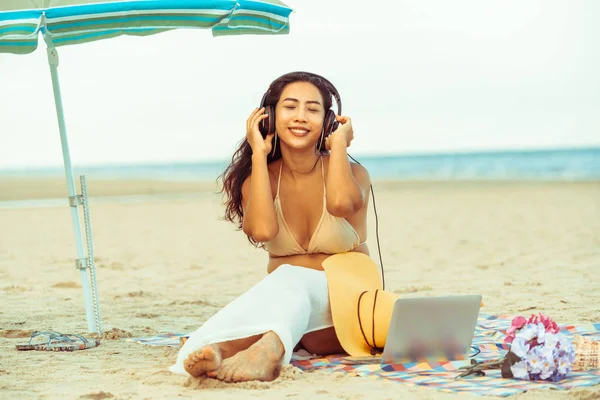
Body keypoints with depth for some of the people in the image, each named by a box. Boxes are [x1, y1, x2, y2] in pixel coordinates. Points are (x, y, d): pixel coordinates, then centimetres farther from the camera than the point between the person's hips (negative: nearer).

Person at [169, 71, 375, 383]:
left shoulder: (352, 173, -2)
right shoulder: (259, 179, 4)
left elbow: (341, 204, -29)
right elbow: (262, 230, -19)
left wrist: (339, 143, -11)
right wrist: (259, 154, -10)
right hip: (281, 295, 2)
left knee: (289, 280, -33)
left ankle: (266, 350, -66)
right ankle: (220, 349, -65)